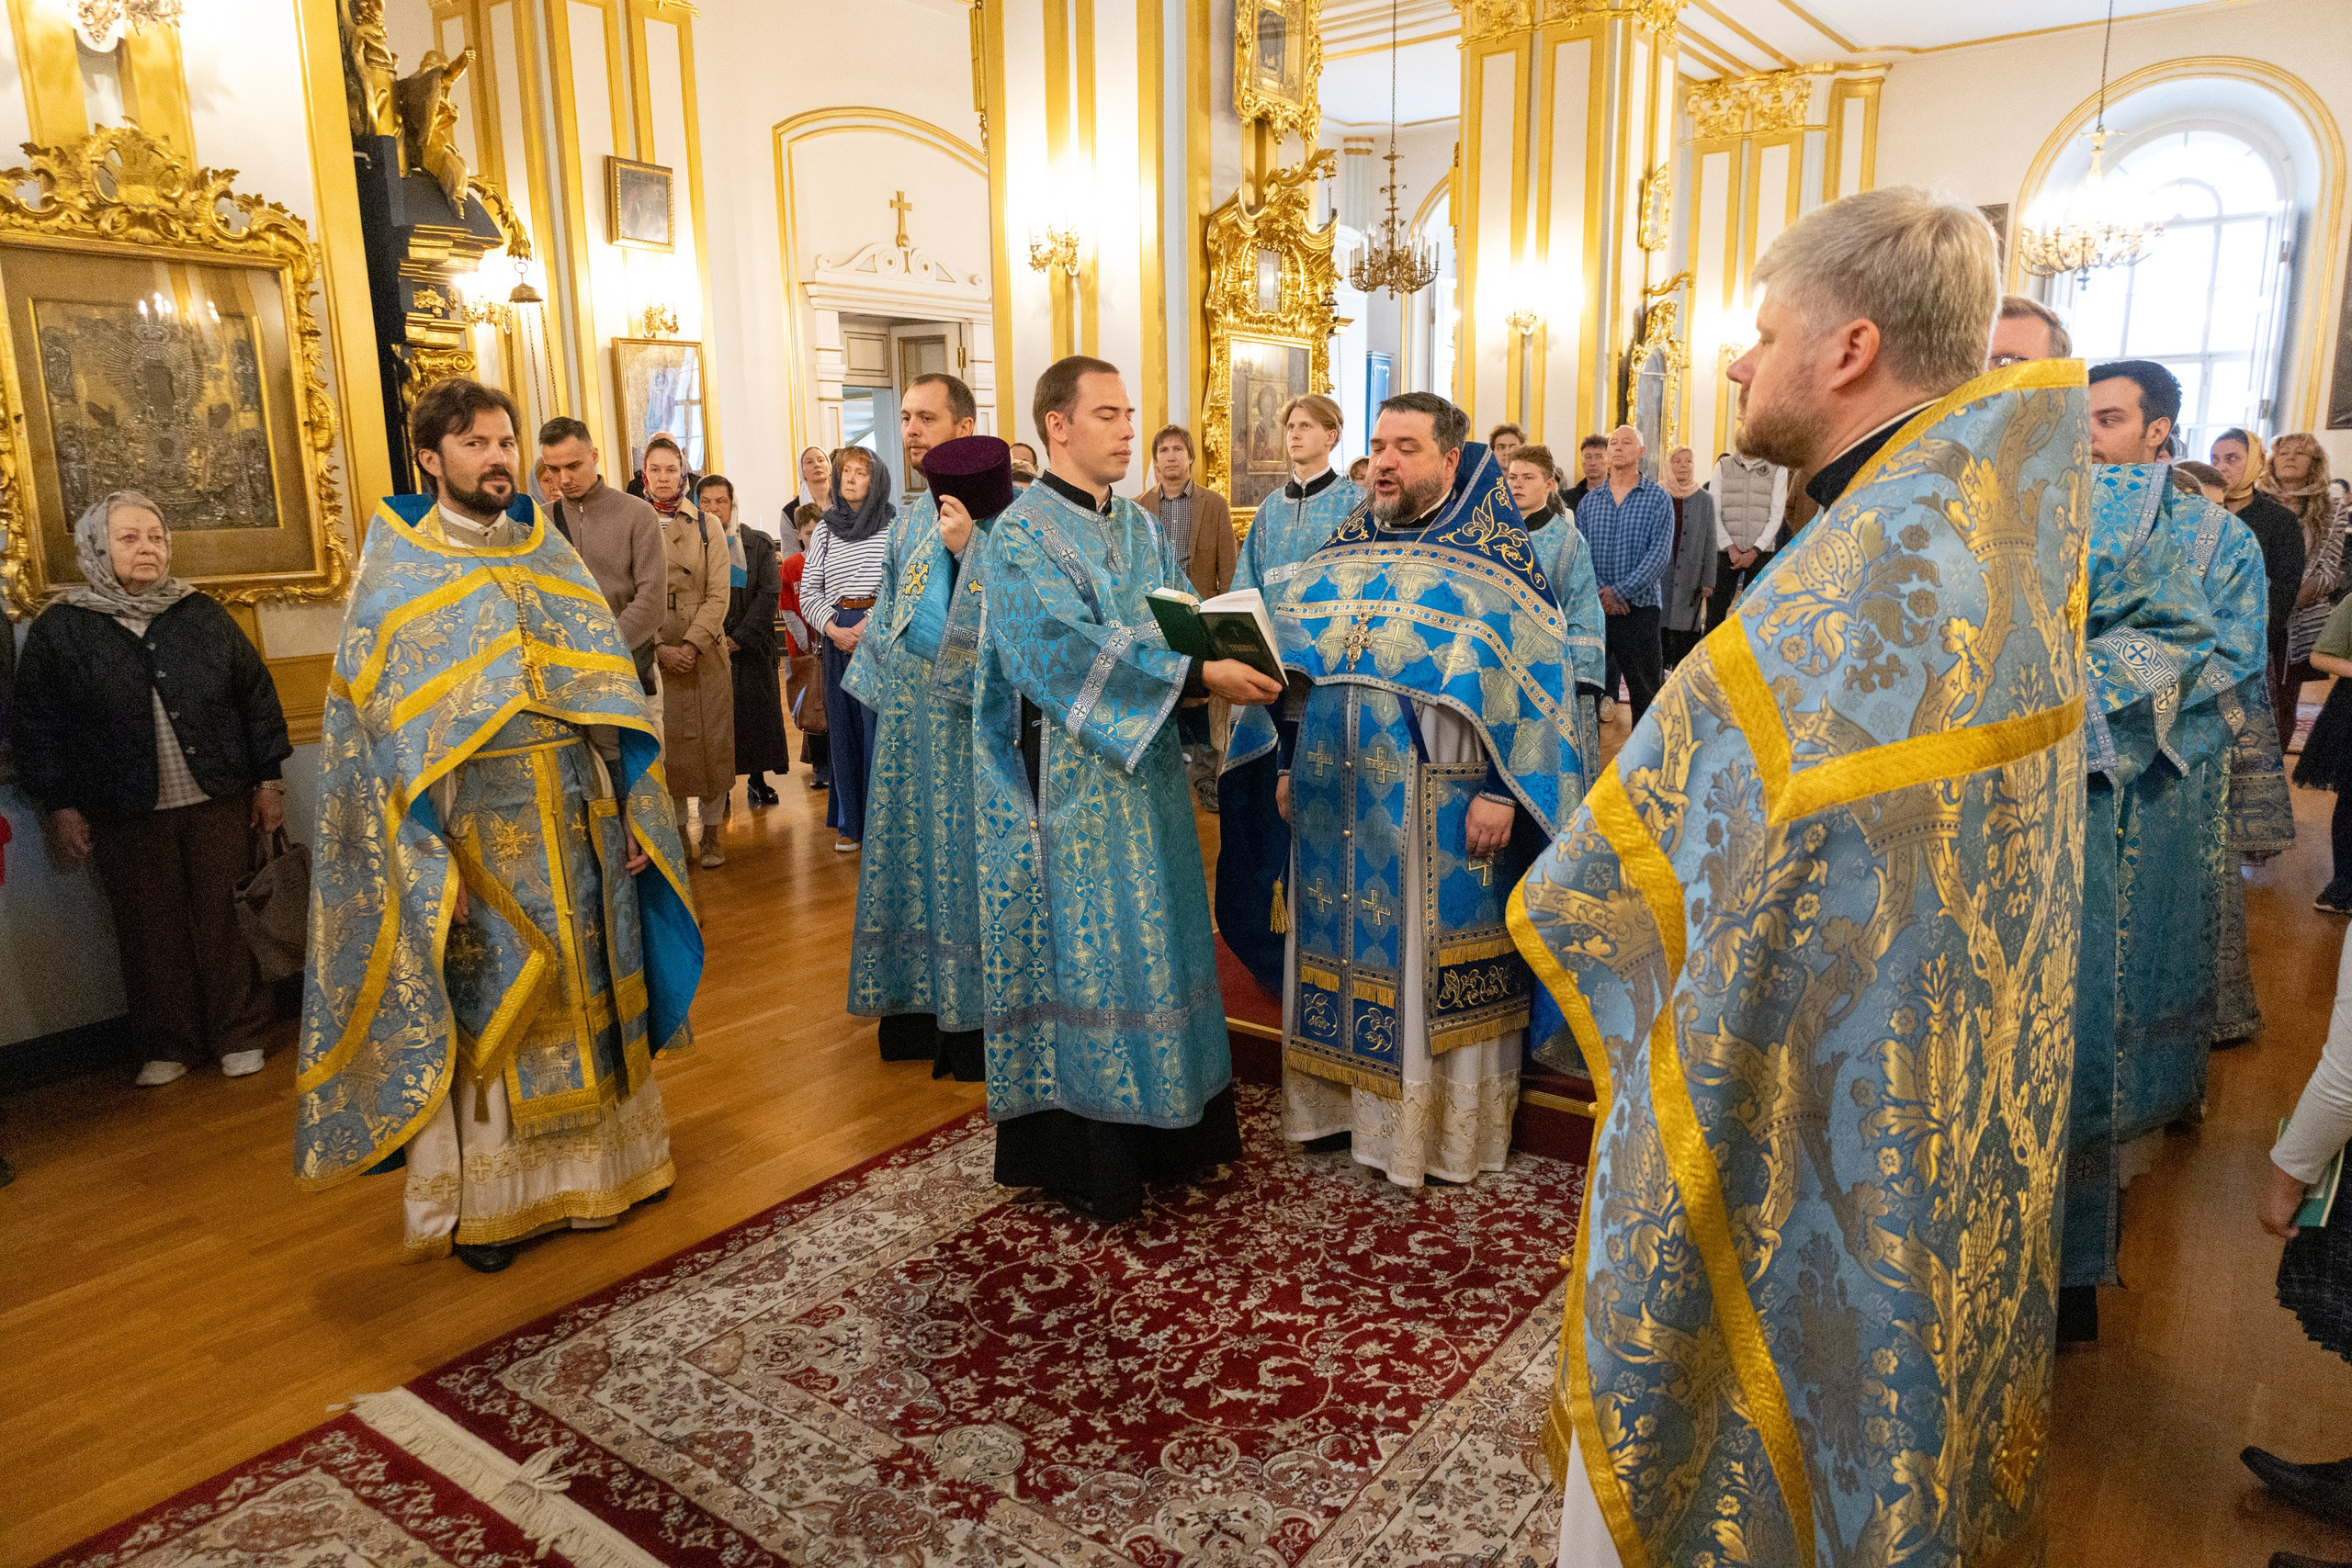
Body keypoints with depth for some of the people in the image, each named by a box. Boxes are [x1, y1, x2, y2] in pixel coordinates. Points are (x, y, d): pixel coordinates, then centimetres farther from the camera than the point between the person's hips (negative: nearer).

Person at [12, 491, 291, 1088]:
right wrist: (60, 806, 0)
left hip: (218, 801, 1)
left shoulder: (202, 613, 6)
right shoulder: (59, 628, 1)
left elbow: (257, 695, 8)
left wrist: (269, 778, 5)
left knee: (225, 921, 4)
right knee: (150, 931, 6)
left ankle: (240, 1036, 17)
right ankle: (170, 1045, 20)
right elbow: (36, 725, 4)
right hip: (127, 816, 0)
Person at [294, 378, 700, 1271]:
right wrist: (426, 861, -14)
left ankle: (595, 1159, 26)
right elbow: (375, 731, -6)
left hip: (579, 822, 4)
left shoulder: (551, 558, 11)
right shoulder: (395, 575, -1)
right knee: (484, 1005, 3)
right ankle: (487, 1195, 18)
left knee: (589, 988, 10)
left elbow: (610, 692, 9)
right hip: (477, 829, -4)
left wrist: (634, 811, 2)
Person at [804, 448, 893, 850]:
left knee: (879, 724, -5)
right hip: (836, 634, 4)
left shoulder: (894, 526, 2)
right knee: (843, 726, 6)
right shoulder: (825, 530, 13)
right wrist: (833, 629, -5)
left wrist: (871, 624, -14)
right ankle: (850, 821, 16)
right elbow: (808, 591, 11)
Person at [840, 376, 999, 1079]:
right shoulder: (911, 516, 15)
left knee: (965, 854, -1)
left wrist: (968, 547, -28)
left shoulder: (999, 512, -9)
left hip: (967, 713, -7)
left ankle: (973, 1016, 11)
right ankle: (919, 1004, 23)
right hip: (908, 711, 8)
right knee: (910, 849, 11)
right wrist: (883, 686, 17)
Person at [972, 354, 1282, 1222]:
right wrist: (1200, 674, -28)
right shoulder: (1022, 534, -10)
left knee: (1154, 944, 12)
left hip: (1144, 772, 7)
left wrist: (1239, 657, -12)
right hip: (1070, 784, -7)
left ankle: (1162, 1125, 26)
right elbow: (1068, 650, -24)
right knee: (1083, 954, -1)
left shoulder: (1142, 529, 13)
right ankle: (1083, 1155, 12)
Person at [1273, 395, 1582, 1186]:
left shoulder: (1495, 552, -6)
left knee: (1432, 964, 4)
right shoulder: (1342, 550, 10)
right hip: (1336, 798, 5)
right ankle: (1341, 1098, 29)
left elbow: (1531, 676, -11)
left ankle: (1444, 1121, 20)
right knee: (1342, 947, 13)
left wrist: (1500, 791, -17)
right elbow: (1293, 662, 16)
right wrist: (1288, 764, 12)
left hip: (1442, 811, -5)